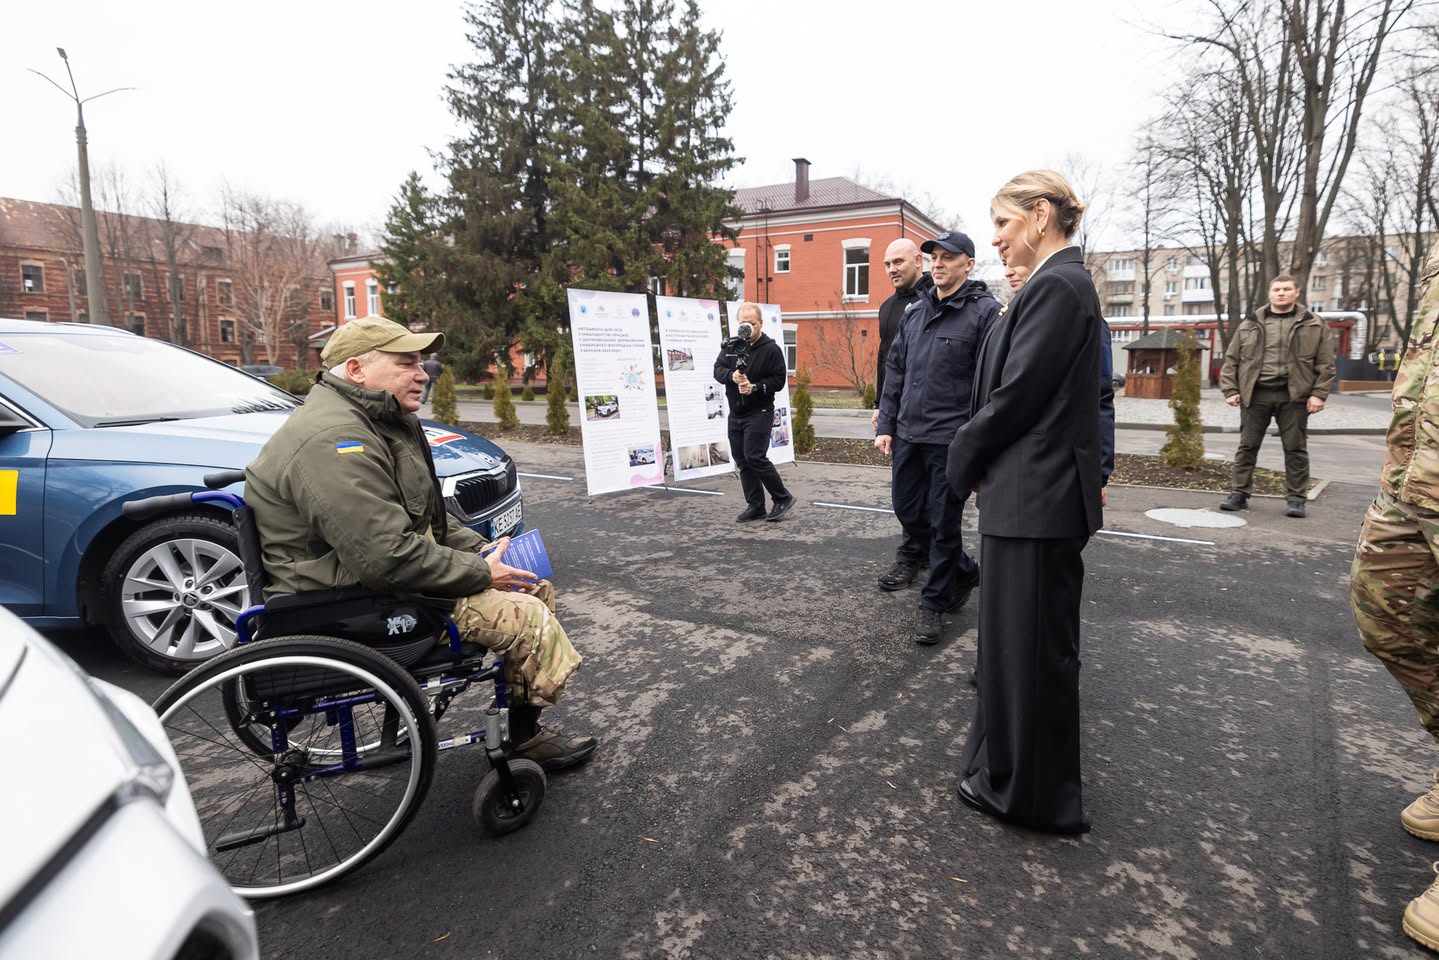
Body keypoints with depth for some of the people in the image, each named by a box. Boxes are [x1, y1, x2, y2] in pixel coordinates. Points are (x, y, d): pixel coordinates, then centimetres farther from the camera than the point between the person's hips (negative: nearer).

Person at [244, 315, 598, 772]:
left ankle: (524, 728, 17)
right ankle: (524, 736, 8)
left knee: (537, 589, 7)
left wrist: (482, 552, 3)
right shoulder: (333, 442, -25)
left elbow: (427, 514, 18)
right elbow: (388, 558, -30)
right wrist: (482, 572, -19)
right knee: (528, 617, -17)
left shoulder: (381, 422, 12)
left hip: (388, 569, 11)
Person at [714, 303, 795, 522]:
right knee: (742, 461, 7)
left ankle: (783, 498, 3)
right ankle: (755, 506, 17)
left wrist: (755, 387, -21)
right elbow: (718, 369, 3)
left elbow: (779, 380, -8)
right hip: (735, 413, 7)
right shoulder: (731, 346, 9)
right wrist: (731, 375, -18)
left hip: (759, 413, -6)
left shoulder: (771, 349, -7)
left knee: (755, 457, -13)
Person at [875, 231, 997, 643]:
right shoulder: (915, 313, 13)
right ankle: (963, 571, 36)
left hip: (951, 439, -7)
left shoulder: (986, 311, -7)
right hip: (908, 435, 7)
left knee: (943, 523, 3)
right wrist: (886, 425, 9)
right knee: (908, 512, 15)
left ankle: (935, 602, 20)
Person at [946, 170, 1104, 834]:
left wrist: (965, 460, -5)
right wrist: (975, 461, 11)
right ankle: (1011, 769, 38)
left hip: (1035, 498, -10)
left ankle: (1031, 792, 21)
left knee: (1030, 644, 3)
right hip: (1035, 492, 10)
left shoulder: (1055, 286, -16)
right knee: (1023, 639, 20)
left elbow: (1017, 394, -20)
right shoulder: (1062, 283, 15)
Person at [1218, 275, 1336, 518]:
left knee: (1295, 449, 3)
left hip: (1293, 396, -1)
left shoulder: (1314, 326, 7)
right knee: (1247, 446, 4)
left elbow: (1325, 364, 4)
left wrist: (1318, 394, -6)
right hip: (1255, 395, 1)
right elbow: (1231, 359, 9)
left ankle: (1296, 498, 10)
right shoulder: (1250, 324, 10)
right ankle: (1240, 493, 11)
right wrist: (1230, 390, 0)